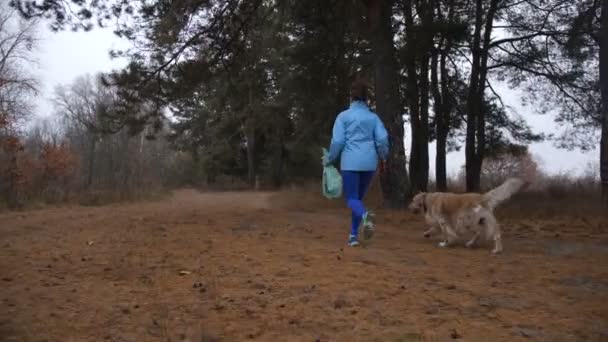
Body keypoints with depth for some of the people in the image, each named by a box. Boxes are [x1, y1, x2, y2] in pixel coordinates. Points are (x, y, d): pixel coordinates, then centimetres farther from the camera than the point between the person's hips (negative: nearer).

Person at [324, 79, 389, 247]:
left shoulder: (343, 116, 0)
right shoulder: (373, 117, 8)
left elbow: (337, 141, -8)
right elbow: (382, 139, -3)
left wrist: (329, 159, 8)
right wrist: (383, 157, 16)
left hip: (351, 163, -3)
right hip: (369, 163, 4)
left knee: (351, 199, 0)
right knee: (358, 197, 17)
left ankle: (365, 215, -34)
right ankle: (353, 235, 12)